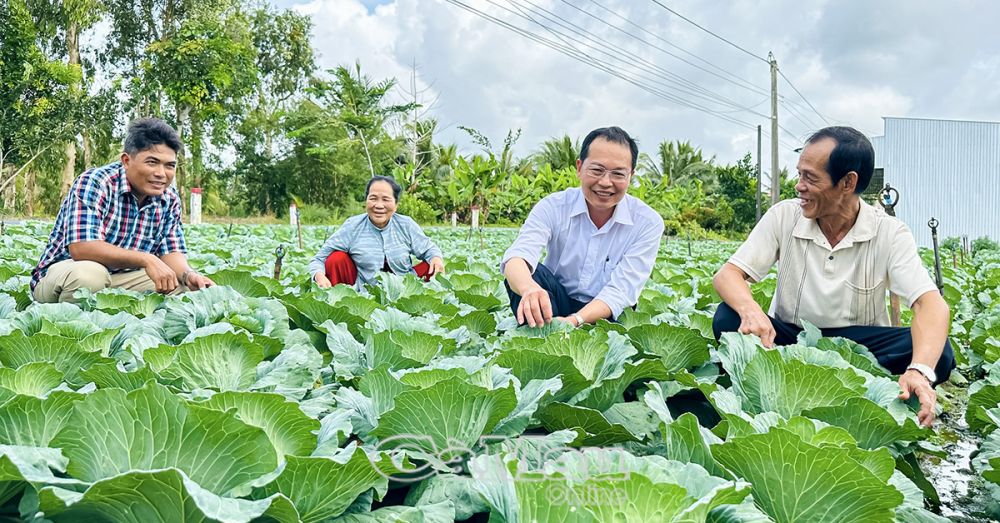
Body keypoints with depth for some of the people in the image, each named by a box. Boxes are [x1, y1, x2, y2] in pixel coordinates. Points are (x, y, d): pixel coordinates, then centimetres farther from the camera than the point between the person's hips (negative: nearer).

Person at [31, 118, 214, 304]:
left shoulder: (170, 200, 0)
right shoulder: (94, 183, -20)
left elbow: (171, 251, 0)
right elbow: (81, 248, -31)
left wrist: (188, 274, -23)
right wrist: (146, 259, -35)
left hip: (121, 278, 6)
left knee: (183, 286, -13)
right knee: (90, 274, -38)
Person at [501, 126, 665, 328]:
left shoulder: (648, 224, -11)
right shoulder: (552, 207, -10)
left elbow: (620, 290, -20)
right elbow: (517, 256, -28)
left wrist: (574, 321, -39)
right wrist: (529, 288, -53)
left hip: (605, 316, 0)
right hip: (554, 304, 1)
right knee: (529, 272, -27)